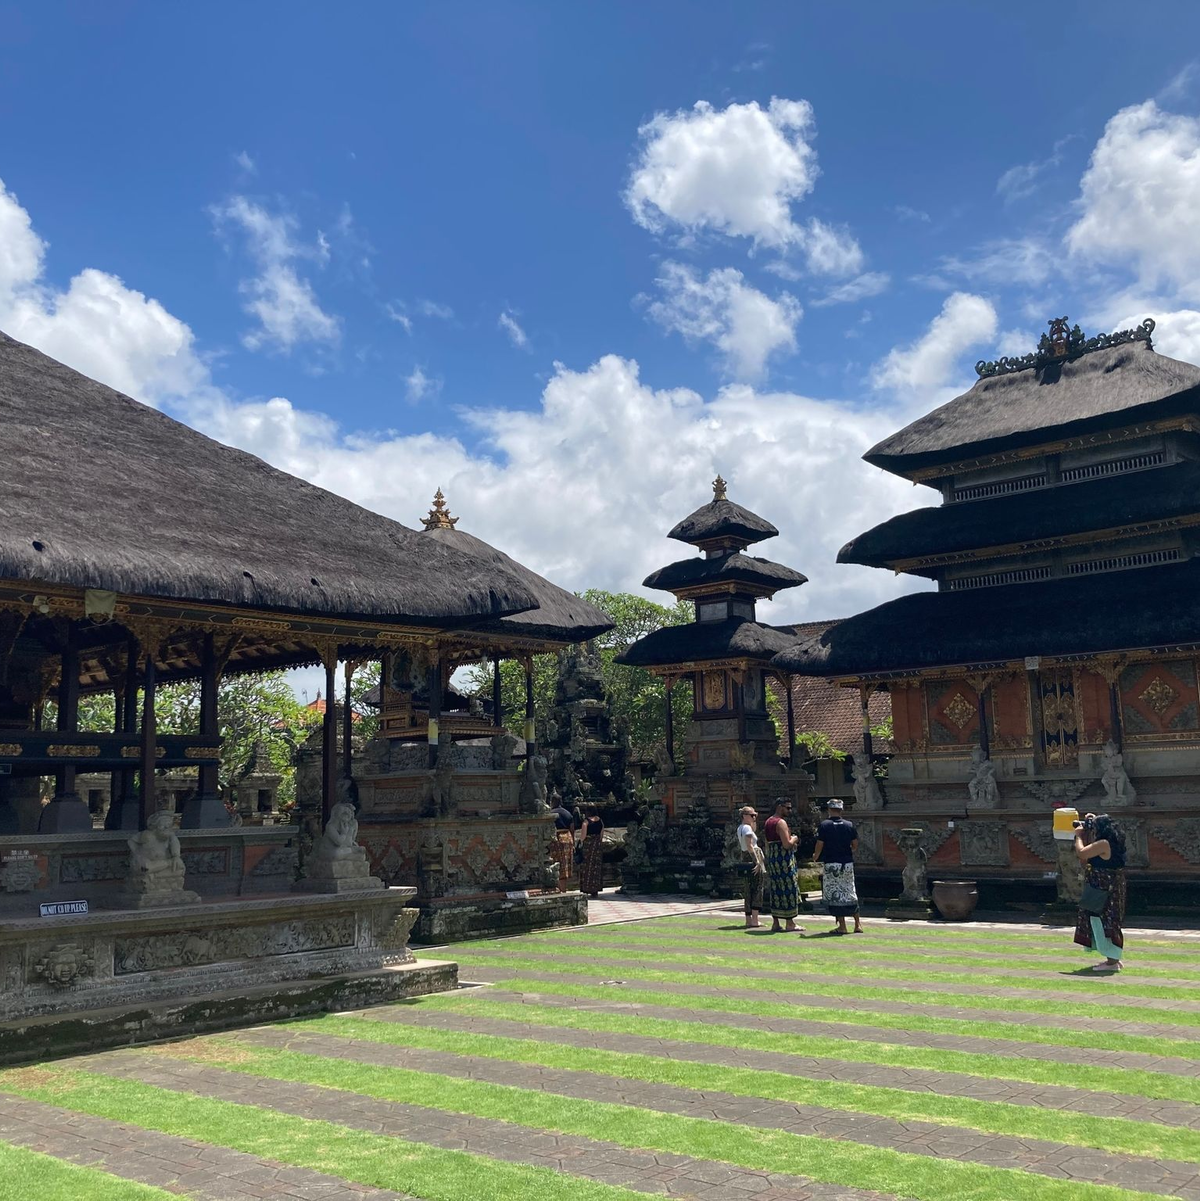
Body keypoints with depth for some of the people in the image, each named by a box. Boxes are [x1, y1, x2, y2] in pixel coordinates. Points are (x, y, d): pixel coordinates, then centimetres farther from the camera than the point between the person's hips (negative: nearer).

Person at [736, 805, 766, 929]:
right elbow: (749, 846, -20)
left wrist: (754, 824, 18)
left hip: (745, 858, 9)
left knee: (749, 890, 11)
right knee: (757, 889, -6)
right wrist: (757, 862, -21)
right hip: (753, 858, -9)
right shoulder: (747, 828, -13)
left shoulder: (740, 828, 13)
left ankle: (749, 919, 13)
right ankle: (754, 920, -9)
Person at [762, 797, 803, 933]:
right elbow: (787, 844, -22)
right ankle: (790, 923, -1)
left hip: (772, 859, 9)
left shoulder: (768, 822, 15)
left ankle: (775, 923, 12)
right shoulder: (781, 822, -14)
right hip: (784, 859, -9)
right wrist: (794, 839, -2)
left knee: (775, 891, 10)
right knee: (788, 889, -4)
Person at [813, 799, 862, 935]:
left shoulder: (824, 825, -7)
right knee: (850, 894, 13)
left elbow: (819, 846, -6)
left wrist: (815, 856, 13)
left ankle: (842, 926, 2)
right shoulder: (849, 825, 2)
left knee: (834, 894, 3)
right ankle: (858, 924, 15)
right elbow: (855, 845, 5)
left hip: (830, 864, -3)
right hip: (847, 863, 3)